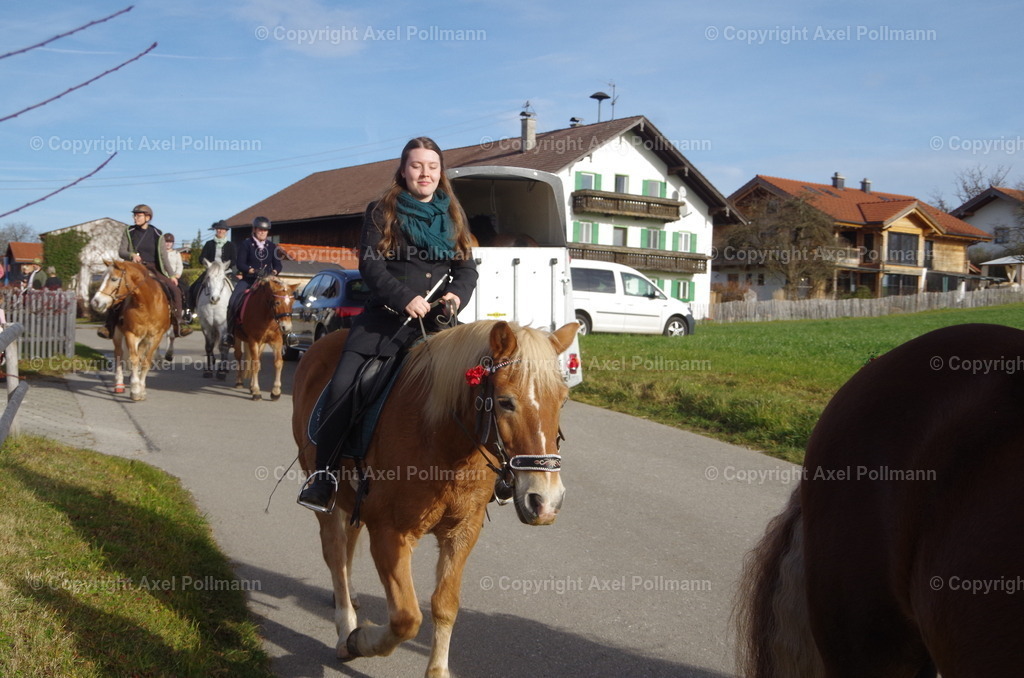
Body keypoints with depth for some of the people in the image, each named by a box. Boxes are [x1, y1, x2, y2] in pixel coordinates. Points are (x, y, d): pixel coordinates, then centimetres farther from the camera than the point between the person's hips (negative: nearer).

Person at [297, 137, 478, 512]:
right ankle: (324, 474, -3)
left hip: (436, 320, 3)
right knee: (344, 386, -16)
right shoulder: (381, 212, 5)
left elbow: (468, 268, 12)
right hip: (385, 316, -3)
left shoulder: (453, 216, 16)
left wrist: (457, 294, -11)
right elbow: (371, 265, -5)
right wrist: (404, 298, -19)